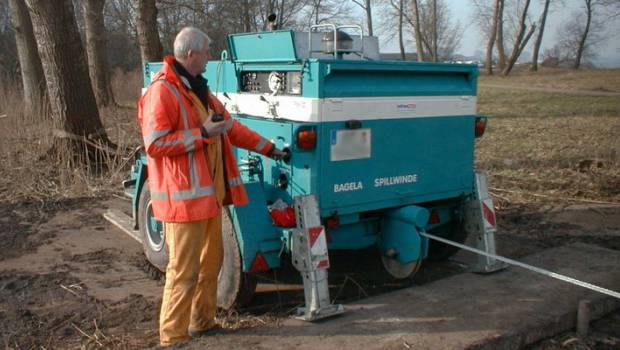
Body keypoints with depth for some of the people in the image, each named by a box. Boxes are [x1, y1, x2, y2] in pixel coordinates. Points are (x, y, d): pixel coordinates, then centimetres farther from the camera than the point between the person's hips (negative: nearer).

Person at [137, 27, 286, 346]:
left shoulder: (199, 89, 17)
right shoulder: (162, 91, -13)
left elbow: (231, 128, 22)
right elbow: (154, 143, -19)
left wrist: (268, 148, 22)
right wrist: (202, 133, -20)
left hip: (209, 192, 10)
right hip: (183, 196, -10)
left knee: (211, 260, 17)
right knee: (184, 270, -4)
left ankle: (202, 323, 32)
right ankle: (173, 337, 9)